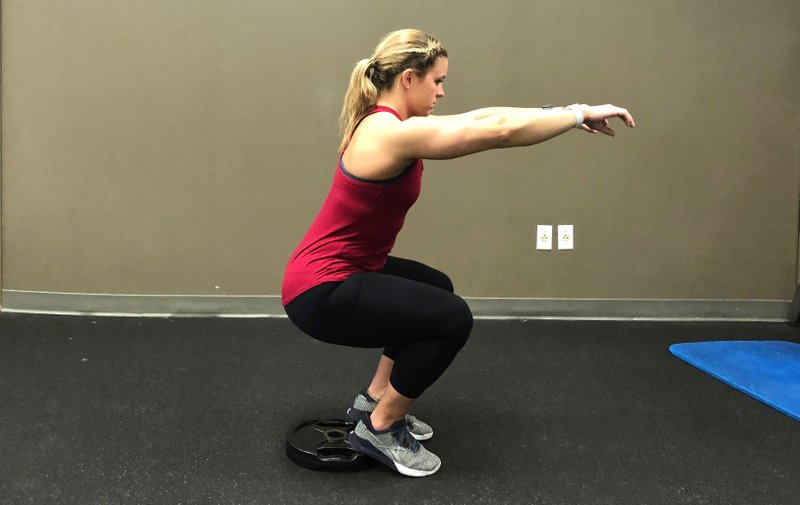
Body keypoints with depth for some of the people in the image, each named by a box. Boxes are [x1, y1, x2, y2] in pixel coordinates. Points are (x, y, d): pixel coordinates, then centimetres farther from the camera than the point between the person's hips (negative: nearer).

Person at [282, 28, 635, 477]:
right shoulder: (391, 134, -24)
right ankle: (379, 429, 5)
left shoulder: (390, 121, 6)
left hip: (337, 272, 10)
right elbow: (499, 131, -25)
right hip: (319, 291, -10)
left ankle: (374, 399, 28)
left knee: (435, 288, 25)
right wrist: (579, 114, -12)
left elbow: (479, 118, 10)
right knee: (452, 318, -13)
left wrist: (565, 112, 7)